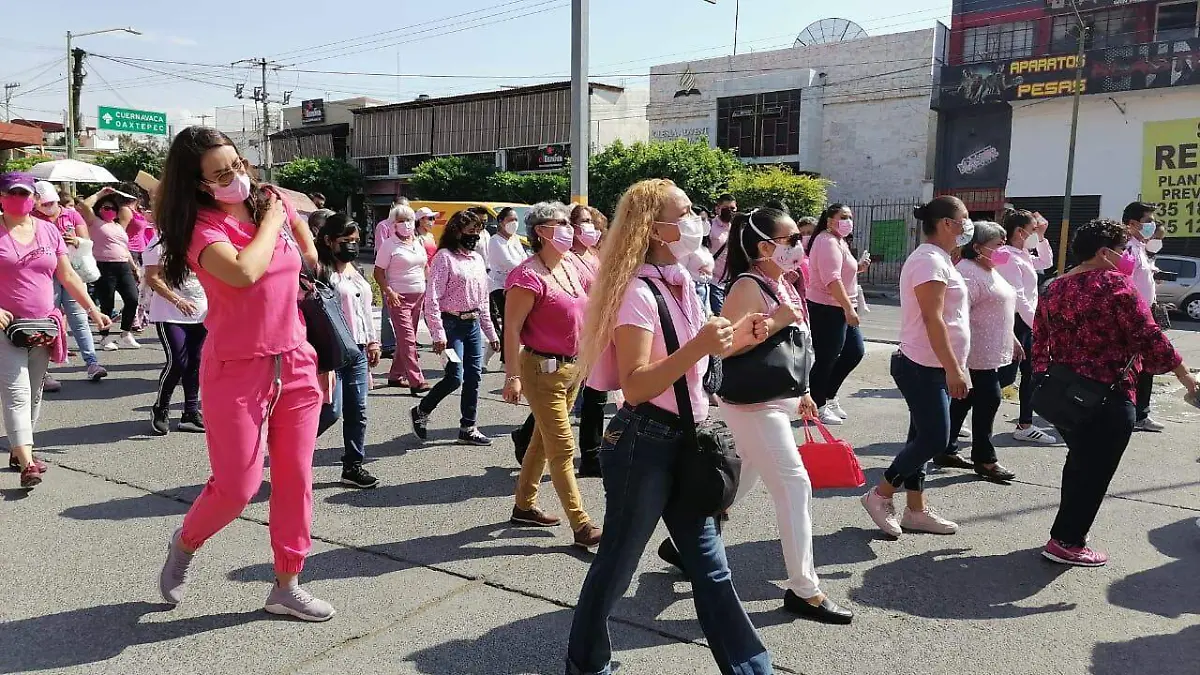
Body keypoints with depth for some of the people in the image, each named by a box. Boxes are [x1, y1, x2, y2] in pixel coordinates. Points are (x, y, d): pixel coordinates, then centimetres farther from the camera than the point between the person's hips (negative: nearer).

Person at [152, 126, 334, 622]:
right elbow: (244, 272, -30)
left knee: (296, 479, 7)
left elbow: (312, 275, 16)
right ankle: (184, 546, 31)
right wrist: (271, 221, -13)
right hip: (237, 371, -5)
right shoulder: (202, 228, -10)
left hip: (296, 365, 5)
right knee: (237, 486, -1)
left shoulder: (276, 205, 6)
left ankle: (287, 586, 21)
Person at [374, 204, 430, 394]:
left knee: (406, 338, 12)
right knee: (407, 339, -11)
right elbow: (378, 272, -6)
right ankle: (416, 382, -15)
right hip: (399, 297, -6)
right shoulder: (389, 245, -4)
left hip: (419, 295, 7)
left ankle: (396, 376, 24)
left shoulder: (418, 243, 13)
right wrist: (389, 292, -19)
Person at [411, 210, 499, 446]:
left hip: (473, 324, 7)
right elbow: (432, 297, -14)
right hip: (452, 323, -7)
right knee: (455, 377, -10)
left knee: (474, 377, 6)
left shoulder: (477, 259, 15)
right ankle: (421, 411, 14)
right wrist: (438, 334, -20)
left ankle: (468, 428, 17)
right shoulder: (445, 257, -8)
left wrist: (491, 332, 18)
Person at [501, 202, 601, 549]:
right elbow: (512, 328, -19)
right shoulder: (529, 276, -18)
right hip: (543, 368, -8)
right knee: (563, 449, -5)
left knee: (544, 440, 19)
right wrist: (513, 376, -22)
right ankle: (582, 526, 0)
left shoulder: (572, 266, 6)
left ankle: (524, 506, 34)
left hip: (573, 366, 9)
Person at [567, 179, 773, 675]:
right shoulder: (639, 292, -19)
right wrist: (698, 348, -30)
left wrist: (735, 338, 5)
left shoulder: (679, 283, 9)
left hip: (682, 440, 8)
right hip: (643, 445, -8)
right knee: (616, 564, 9)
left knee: (709, 563, 14)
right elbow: (635, 387, -24)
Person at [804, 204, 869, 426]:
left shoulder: (839, 241, 18)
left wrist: (857, 268, 10)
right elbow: (831, 279, -25)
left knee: (855, 351, 14)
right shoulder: (827, 242, -15)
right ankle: (817, 407, 10)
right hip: (827, 309, -11)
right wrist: (848, 308, -27)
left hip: (840, 309, 11)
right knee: (826, 358, -2)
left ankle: (828, 397, 25)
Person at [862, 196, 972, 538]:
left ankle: (916, 510, 20)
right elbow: (932, 320, -24)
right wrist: (953, 369, -25)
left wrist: (954, 367, 22)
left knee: (924, 437, 12)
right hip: (924, 368, -10)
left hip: (932, 368, 10)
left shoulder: (937, 259, 15)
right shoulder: (930, 260, -17)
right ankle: (879, 496, 6)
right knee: (935, 439, -7)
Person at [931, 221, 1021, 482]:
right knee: (988, 399, -5)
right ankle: (985, 460, 5)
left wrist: (1012, 339, 27)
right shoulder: (968, 272, -17)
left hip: (992, 350, 10)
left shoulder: (990, 272, 18)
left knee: (965, 398, 12)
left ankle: (946, 451, 19)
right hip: (978, 351, -10)